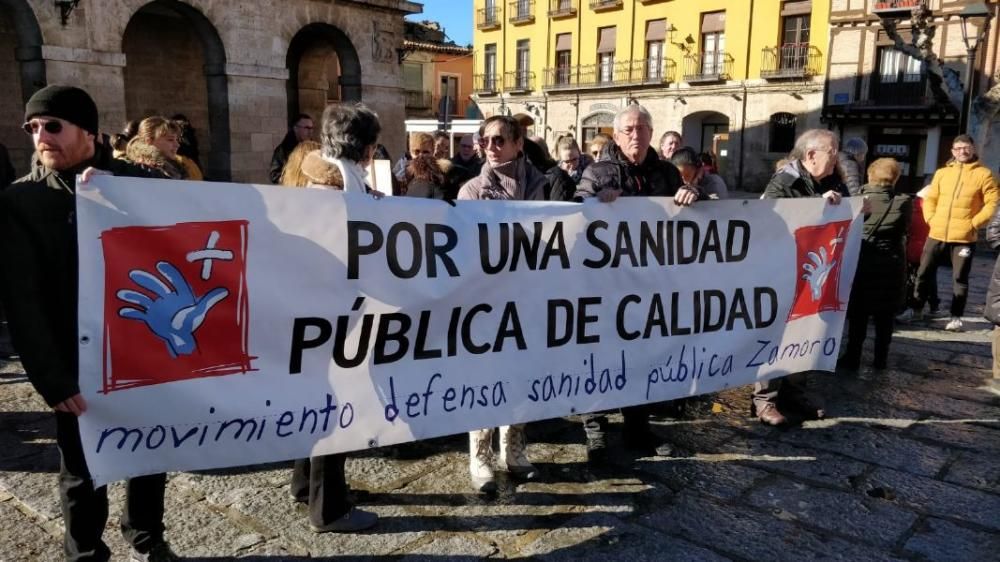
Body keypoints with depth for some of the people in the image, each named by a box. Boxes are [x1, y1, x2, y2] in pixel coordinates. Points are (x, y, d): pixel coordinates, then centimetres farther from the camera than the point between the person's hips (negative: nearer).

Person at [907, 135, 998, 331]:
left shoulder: (984, 174, 0)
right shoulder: (942, 173, 10)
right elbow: (930, 198, 14)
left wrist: (974, 223, -11)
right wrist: (930, 218, 0)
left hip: (964, 237, -3)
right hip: (937, 234, 3)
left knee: (960, 278, 3)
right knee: (924, 272, 8)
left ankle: (956, 317, 11)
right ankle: (916, 308, 21)